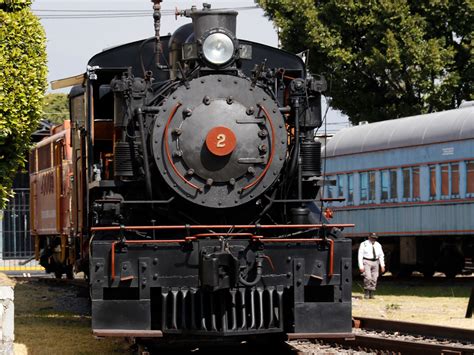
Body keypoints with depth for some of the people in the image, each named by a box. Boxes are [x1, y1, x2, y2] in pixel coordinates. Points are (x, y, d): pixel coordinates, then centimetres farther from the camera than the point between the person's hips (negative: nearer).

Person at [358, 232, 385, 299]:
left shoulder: (378, 245, 11)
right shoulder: (364, 244, -2)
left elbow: (381, 255, 15)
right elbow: (360, 255, -4)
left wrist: (382, 265, 6)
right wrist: (361, 266, -12)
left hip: (375, 262, 4)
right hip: (366, 262, -4)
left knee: (374, 279, -1)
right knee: (368, 277, -19)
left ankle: (371, 294, 6)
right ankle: (366, 294, -10)